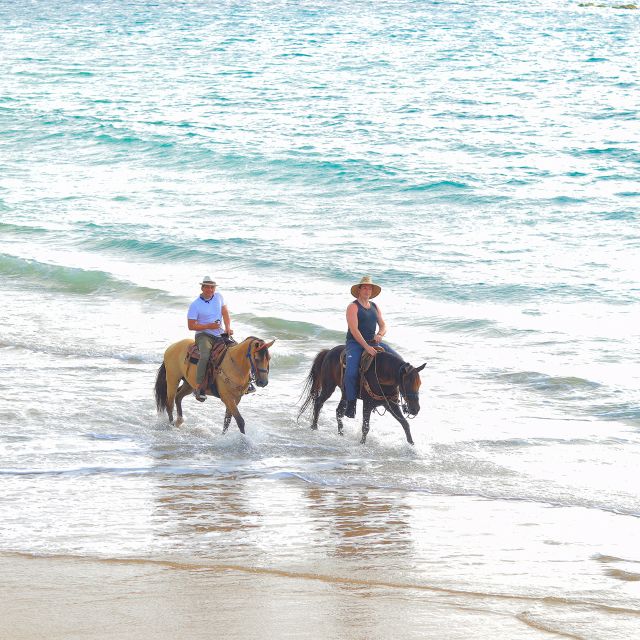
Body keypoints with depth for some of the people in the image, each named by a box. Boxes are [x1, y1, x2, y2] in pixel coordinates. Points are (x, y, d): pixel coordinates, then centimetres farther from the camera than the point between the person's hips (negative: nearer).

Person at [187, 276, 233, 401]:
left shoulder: (218, 297, 7)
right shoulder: (195, 305, -8)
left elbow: (225, 312, 15)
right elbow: (191, 326, -8)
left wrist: (228, 327, -2)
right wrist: (208, 326, -19)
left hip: (220, 335, 6)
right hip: (204, 335, -6)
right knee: (205, 356, -33)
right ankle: (199, 387, -30)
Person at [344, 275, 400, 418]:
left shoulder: (375, 307, 16)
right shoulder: (353, 307, -5)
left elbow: (383, 326, 14)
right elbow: (354, 330, -15)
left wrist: (380, 334, -12)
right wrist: (366, 347, -25)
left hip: (373, 342, 6)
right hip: (355, 343, -6)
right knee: (351, 373, -29)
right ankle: (351, 405, -18)